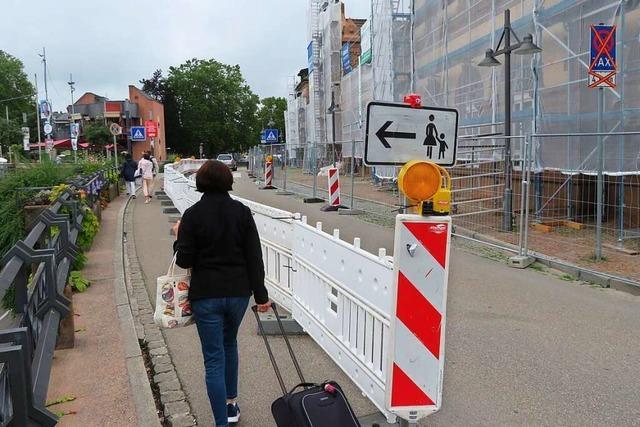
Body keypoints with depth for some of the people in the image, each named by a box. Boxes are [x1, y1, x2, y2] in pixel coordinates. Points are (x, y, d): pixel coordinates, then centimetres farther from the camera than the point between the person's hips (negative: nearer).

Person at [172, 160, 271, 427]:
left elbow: (185, 260, -9)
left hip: (206, 295, -3)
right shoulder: (242, 212, -3)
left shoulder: (192, 215, -10)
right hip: (238, 292, 3)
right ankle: (231, 404, 38)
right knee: (229, 344, 26)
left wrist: (179, 237, 9)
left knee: (214, 359, 5)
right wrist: (260, 295, 1)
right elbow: (254, 257, -4)